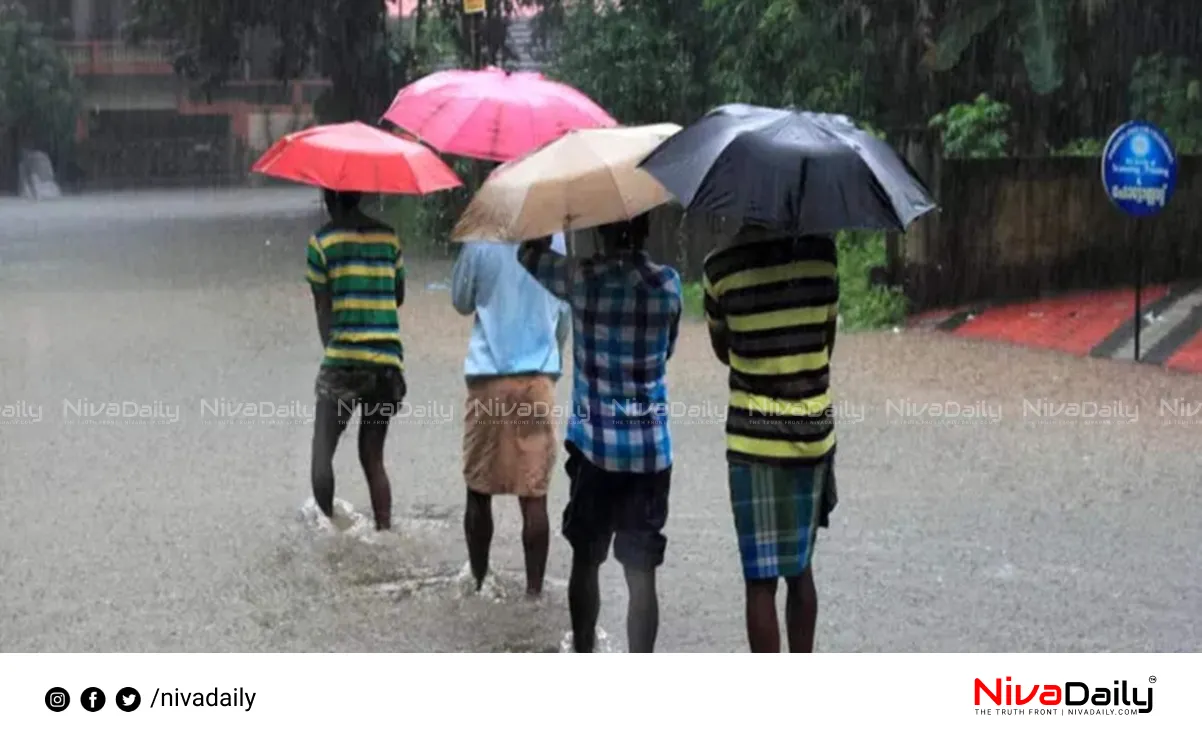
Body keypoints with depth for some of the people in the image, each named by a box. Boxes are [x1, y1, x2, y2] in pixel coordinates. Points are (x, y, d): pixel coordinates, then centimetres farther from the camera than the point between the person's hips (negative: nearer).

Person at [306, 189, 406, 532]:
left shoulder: (322, 242, -2)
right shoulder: (388, 237, 9)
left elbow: (322, 309, 0)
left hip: (344, 362, -4)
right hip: (389, 362, 4)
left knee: (322, 453, 1)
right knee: (373, 458, 11)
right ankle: (385, 530, 6)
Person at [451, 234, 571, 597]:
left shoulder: (481, 241, -7)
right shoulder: (554, 238, -1)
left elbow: (461, 301, 6)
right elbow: (564, 311, 9)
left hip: (488, 377, -1)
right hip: (538, 375, 1)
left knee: (479, 491, 11)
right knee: (534, 494, 1)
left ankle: (478, 584, 19)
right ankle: (533, 589, 1)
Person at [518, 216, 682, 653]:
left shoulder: (581, 280, -8)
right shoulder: (668, 285, -5)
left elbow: (529, 253, 10)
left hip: (593, 445, 0)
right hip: (649, 450, 0)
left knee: (585, 562, 16)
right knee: (640, 574, 1)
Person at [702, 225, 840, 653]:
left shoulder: (721, 267, -9)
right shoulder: (821, 252, -4)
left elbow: (722, 349, 7)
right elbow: (827, 340, 7)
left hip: (752, 437, -3)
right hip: (813, 431, 3)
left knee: (761, 578, 1)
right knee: (800, 566, 17)